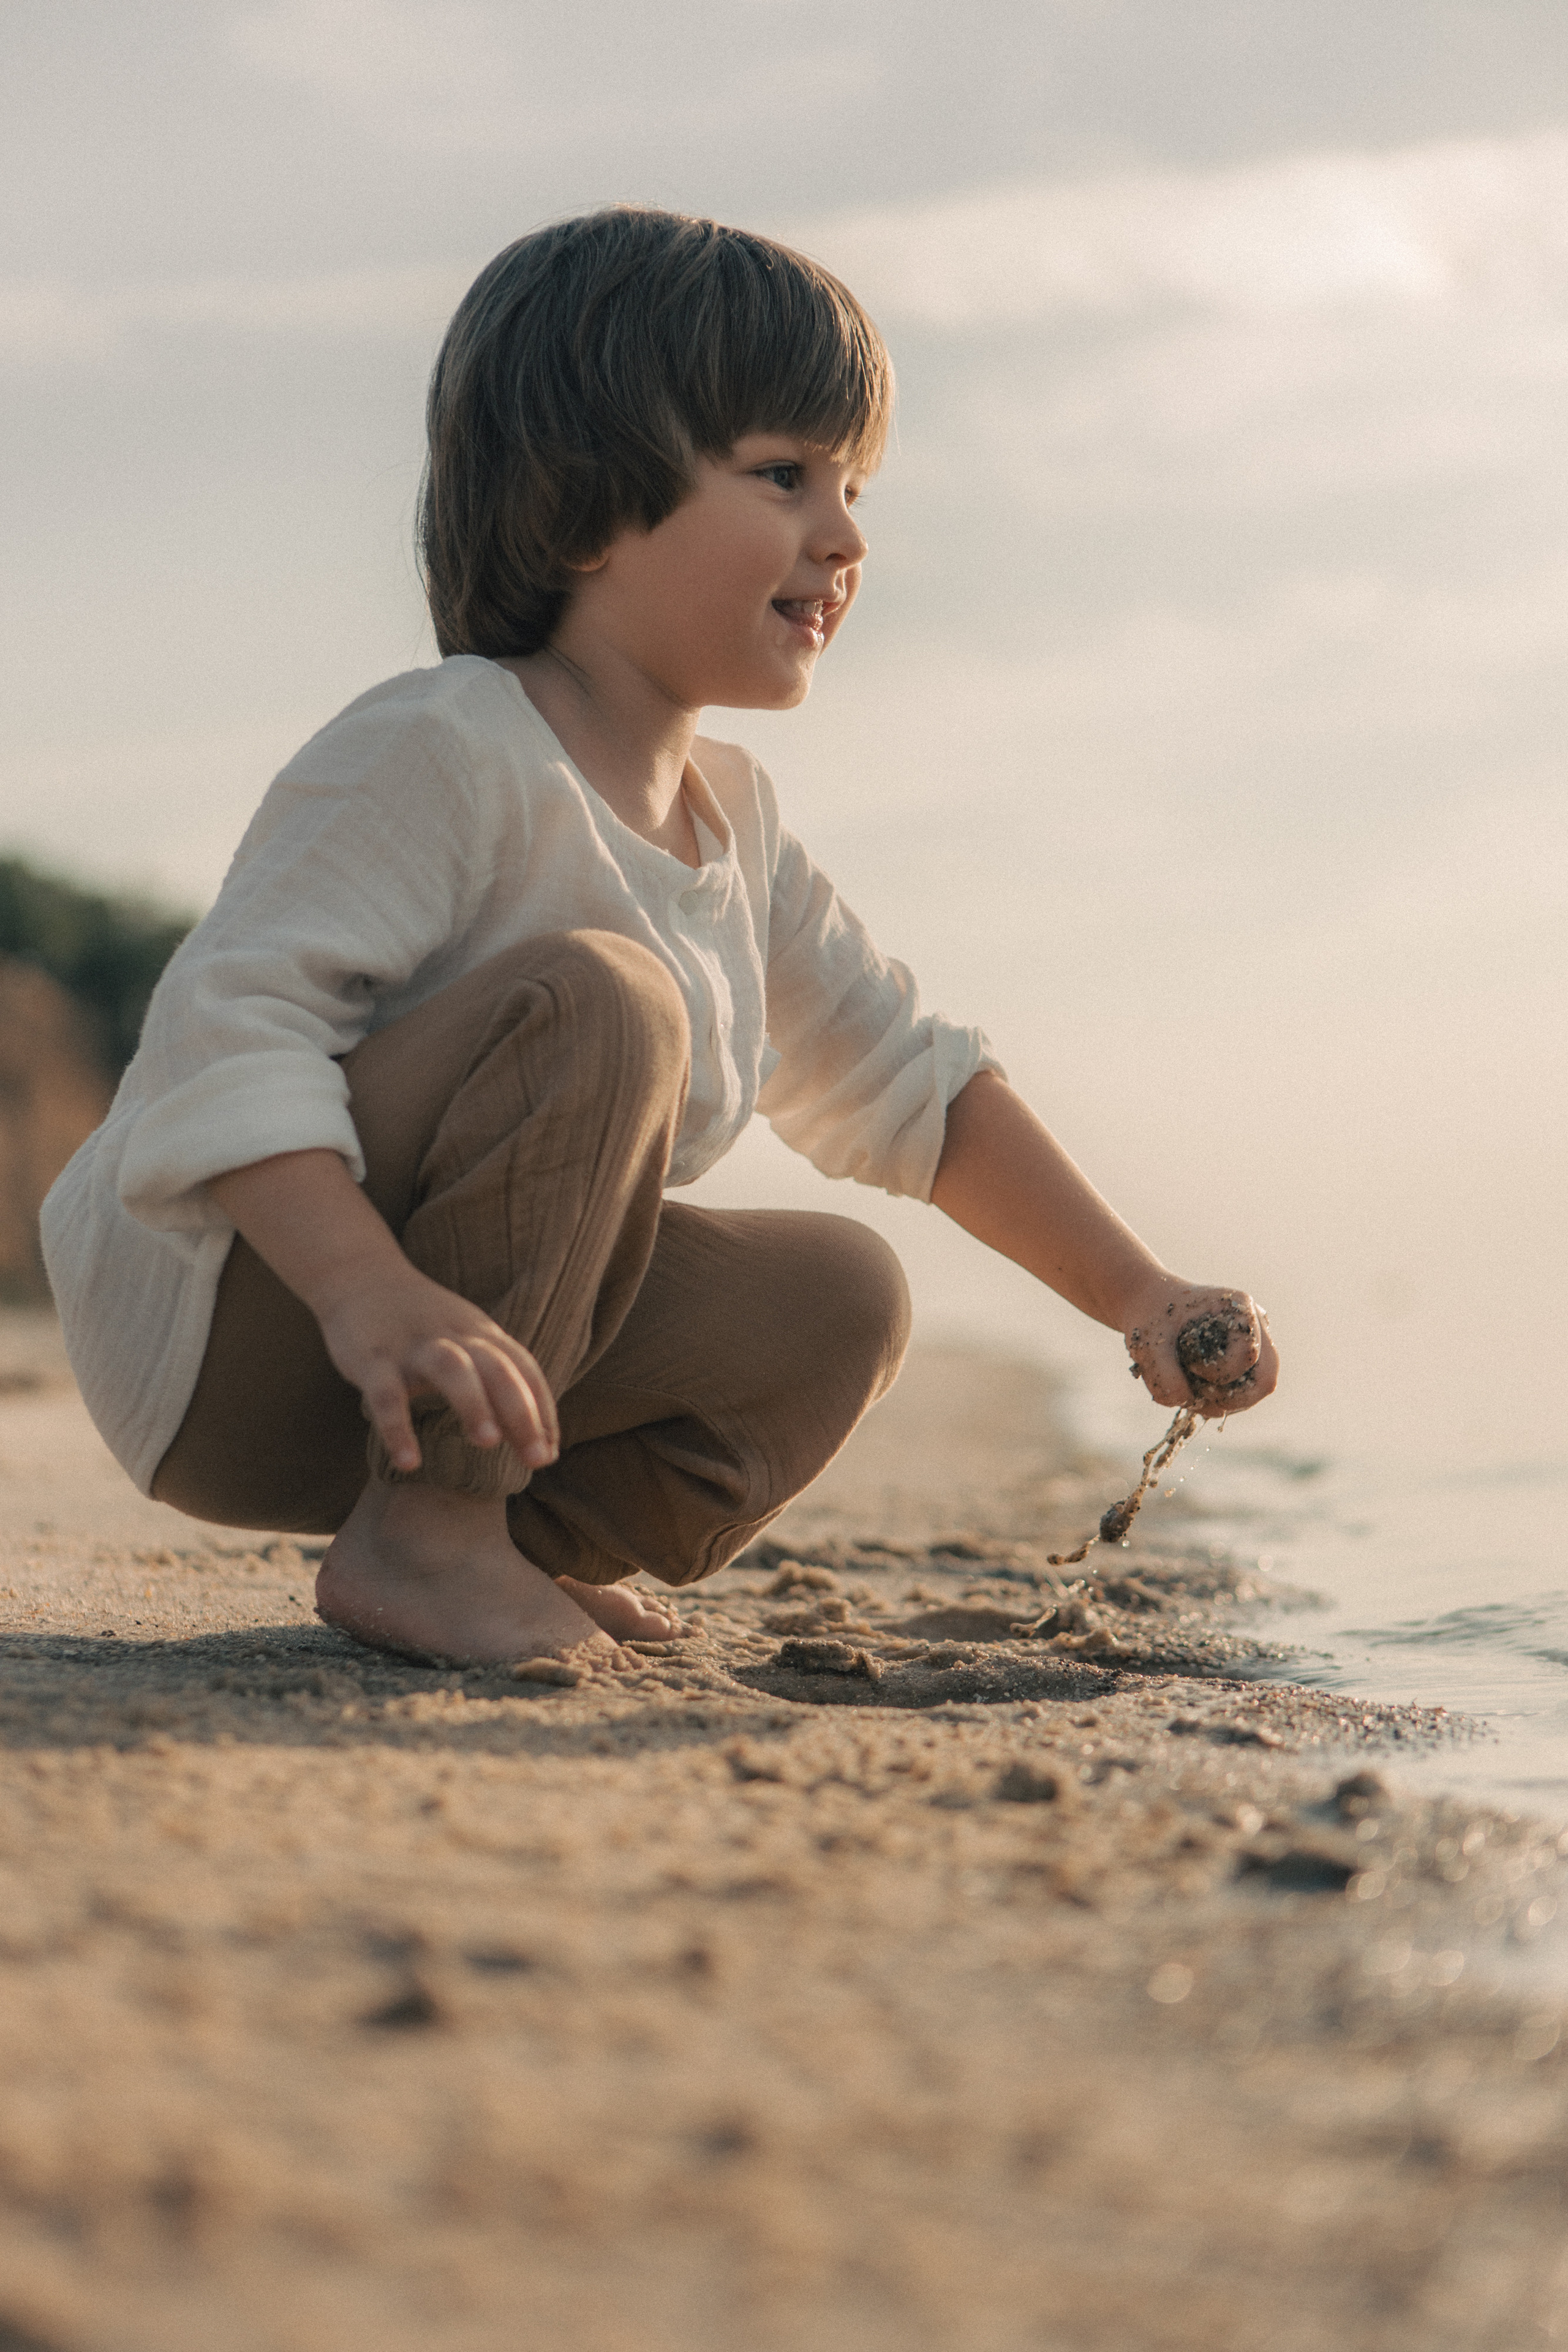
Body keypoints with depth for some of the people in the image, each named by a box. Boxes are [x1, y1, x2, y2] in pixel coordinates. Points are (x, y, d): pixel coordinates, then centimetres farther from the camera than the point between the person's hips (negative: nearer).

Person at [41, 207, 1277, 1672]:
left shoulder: (728, 825, 9)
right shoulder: (443, 752, -20)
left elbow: (910, 1086, 17)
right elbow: (229, 1028, -30)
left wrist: (1139, 1297, 11)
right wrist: (372, 1296, -45)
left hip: (383, 1382, 8)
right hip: (214, 1323, -8)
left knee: (840, 1303, -1)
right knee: (596, 1000, -28)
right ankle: (420, 1535, -24)